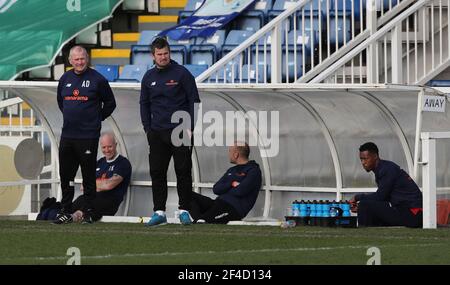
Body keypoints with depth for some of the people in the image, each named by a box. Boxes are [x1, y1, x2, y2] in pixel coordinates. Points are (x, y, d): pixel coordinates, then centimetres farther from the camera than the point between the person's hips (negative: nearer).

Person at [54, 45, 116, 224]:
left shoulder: (97, 79, -5)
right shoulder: (65, 79, 10)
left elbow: (110, 103, 4)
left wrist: (97, 118, 5)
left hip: (88, 136, -5)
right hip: (67, 135, 5)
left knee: (88, 176, 0)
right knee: (65, 175, 8)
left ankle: (89, 211, 6)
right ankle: (66, 211, 16)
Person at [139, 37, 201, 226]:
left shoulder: (181, 73, -3)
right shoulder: (148, 77, 10)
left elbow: (194, 101, -2)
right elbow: (144, 104, 18)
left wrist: (190, 128, -8)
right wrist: (148, 129, 8)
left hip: (180, 131, -4)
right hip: (157, 133, 4)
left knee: (183, 171, -3)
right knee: (157, 172, 2)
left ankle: (184, 210, 3)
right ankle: (159, 212, 6)